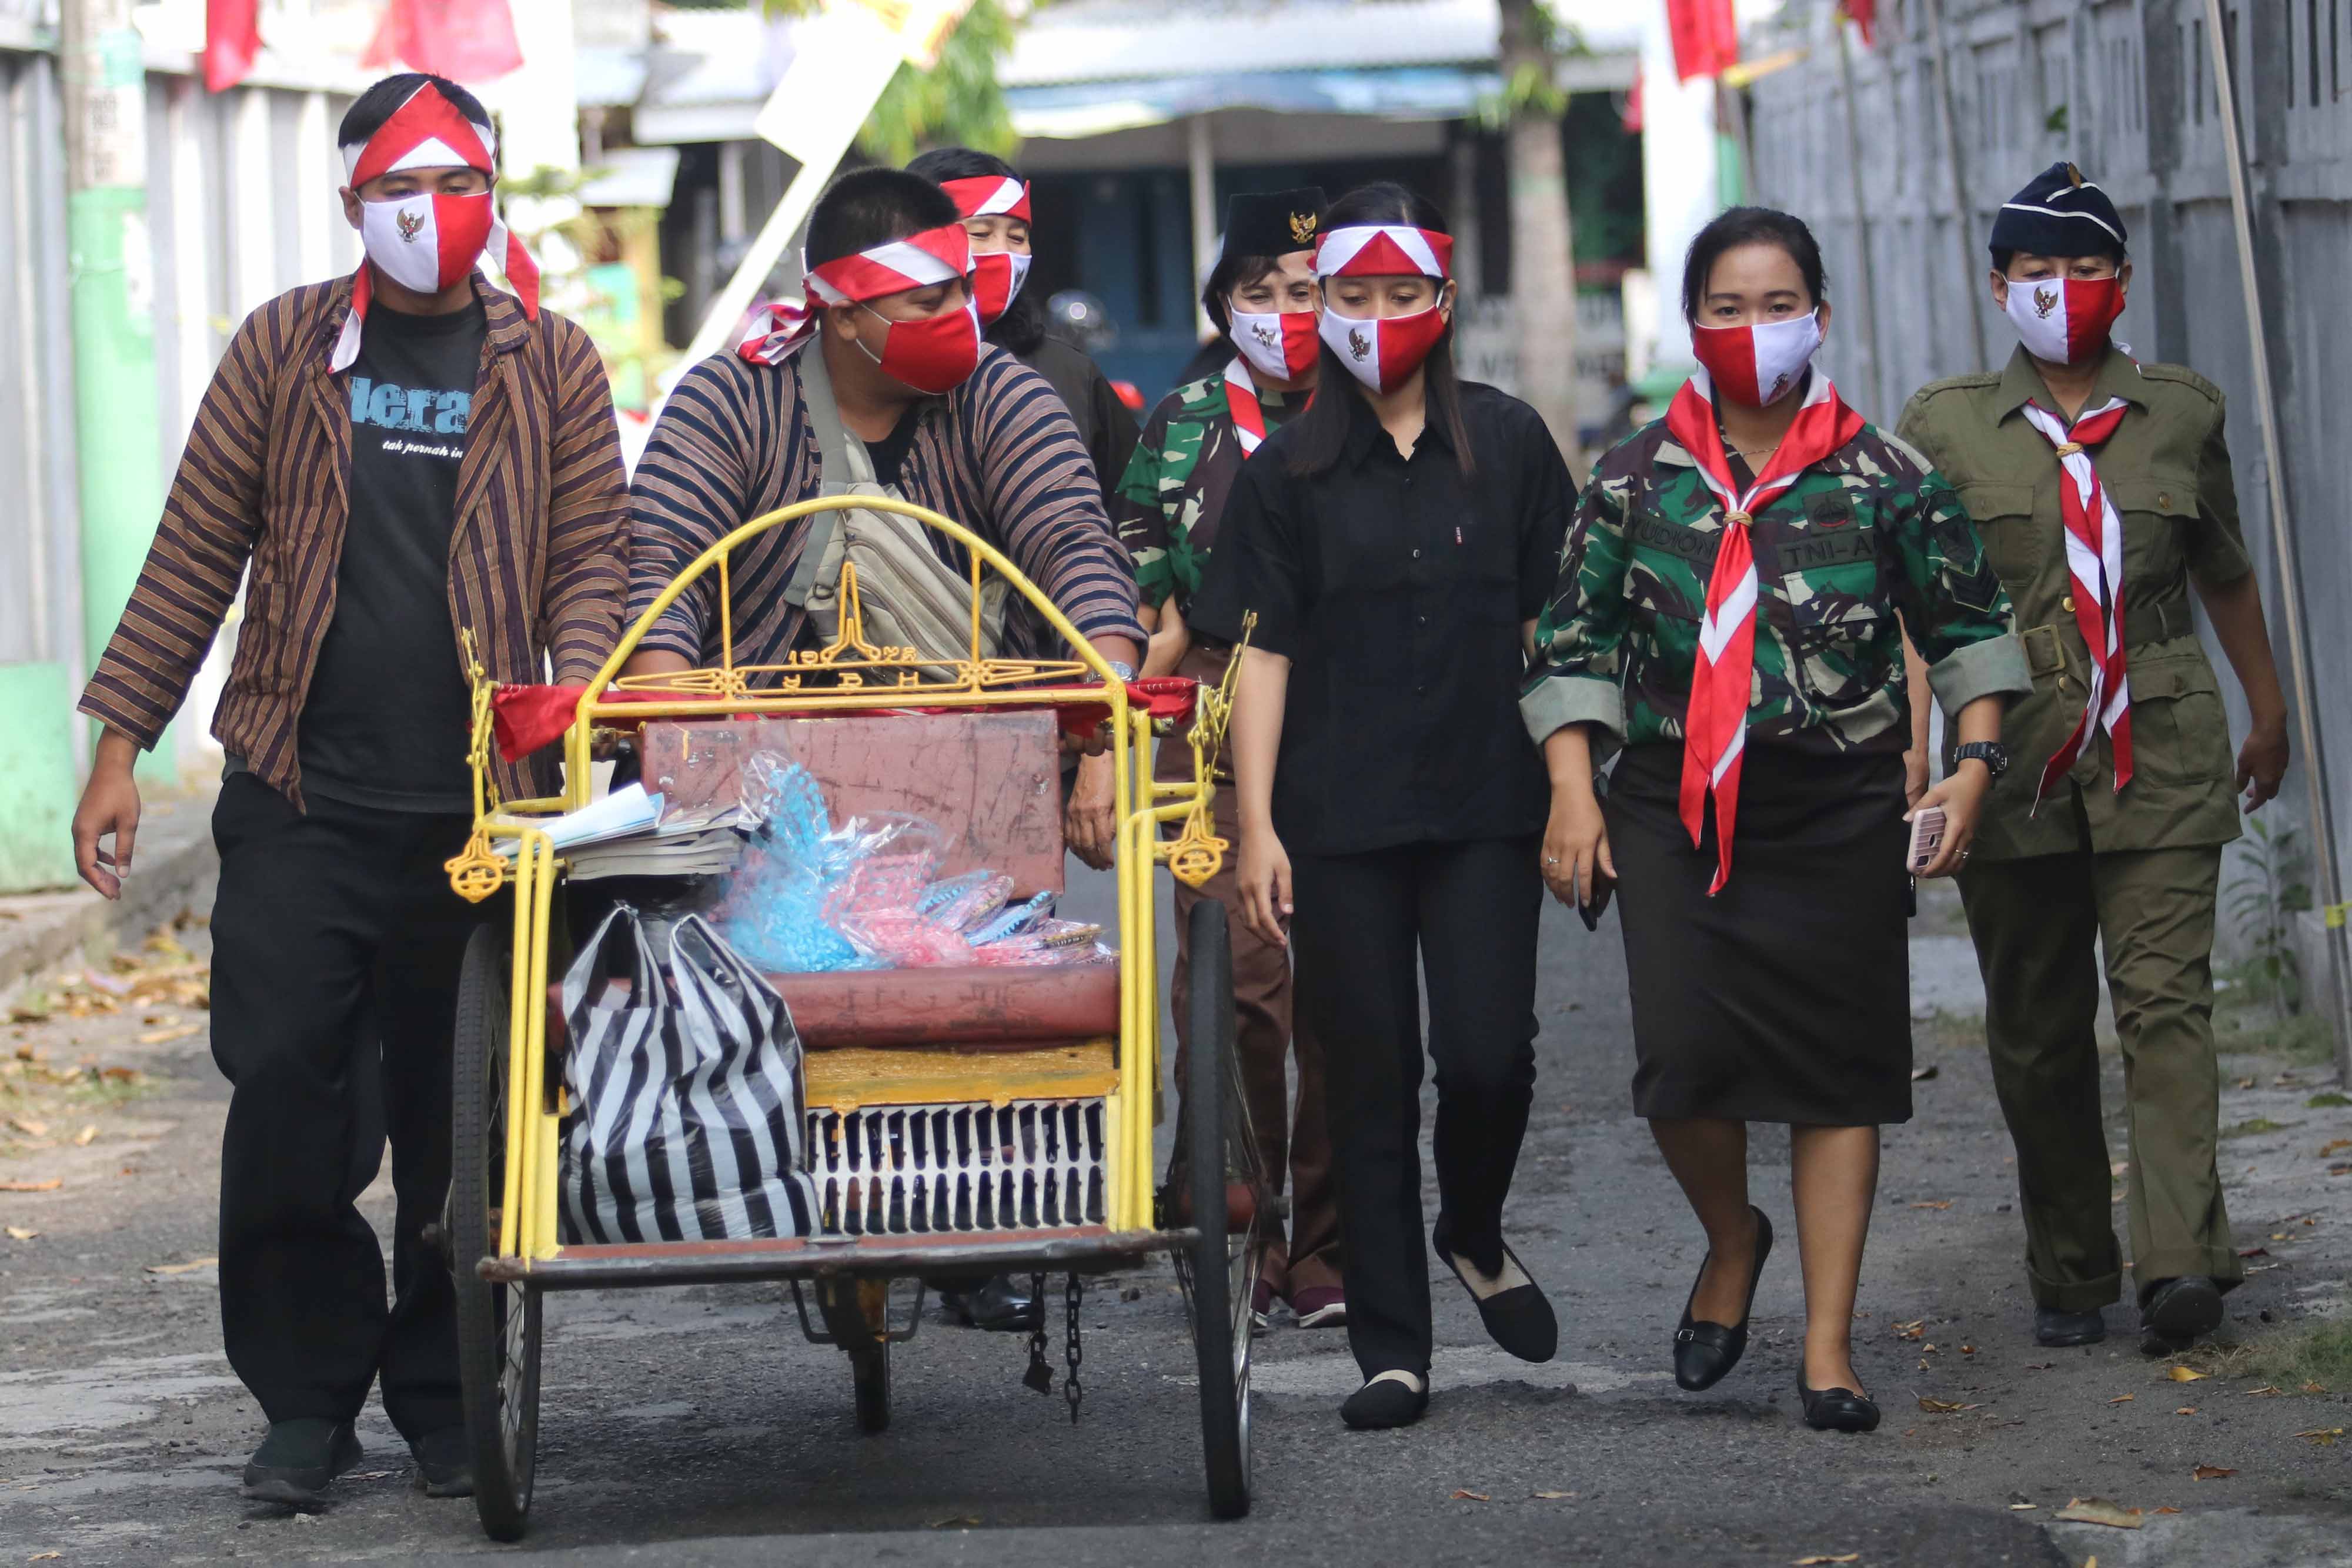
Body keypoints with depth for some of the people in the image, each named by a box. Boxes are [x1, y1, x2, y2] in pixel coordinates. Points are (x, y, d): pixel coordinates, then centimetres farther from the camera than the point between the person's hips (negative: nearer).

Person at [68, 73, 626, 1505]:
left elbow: (592, 564, 4)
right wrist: (121, 743, 4)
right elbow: (195, 557, 9)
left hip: (481, 811, 0)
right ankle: (310, 1399, 8)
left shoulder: (554, 366, 8)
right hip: (300, 805, 0)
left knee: (460, 1119, 3)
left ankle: (445, 1396, 16)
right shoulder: (284, 352, 8)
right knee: (285, 1096, -4)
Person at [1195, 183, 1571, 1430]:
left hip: (1485, 808, 0)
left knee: (1490, 1054, -10)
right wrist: (1256, 825, -3)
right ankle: (1391, 1349, 9)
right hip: (1338, 818, 0)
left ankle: (1475, 1235, 22)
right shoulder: (1289, 471, 6)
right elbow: (1262, 652, 4)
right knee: (1368, 1078, 2)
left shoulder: (1507, 445, 7)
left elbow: (1554, 624, 10)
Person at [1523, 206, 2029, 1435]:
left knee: (1839, 1068, 0)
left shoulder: (1884, 476, 2)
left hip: (1839, 811, 0)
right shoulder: (1637, 476, 4)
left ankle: (1828, 1345, 8)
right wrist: (1574, 794, -2)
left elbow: (1967, 621, 9)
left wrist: (1974, 759, -3)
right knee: (1683, 1059, -12)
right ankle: (1731, 1240, 20)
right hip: (1678, 809, 0)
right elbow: (1577, 639, 6)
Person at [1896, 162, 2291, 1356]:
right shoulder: (1945, 426, 4)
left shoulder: (2181, 414, 8)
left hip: (2160, 760, 0)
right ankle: (2069, 1278, 16)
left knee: (2166, 999, -13)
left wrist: (2268, 712, 28)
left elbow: (2224, 573, 20)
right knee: (2036, 1032, 6)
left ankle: (2180, 1262, -23)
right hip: (2016, 763, 0)